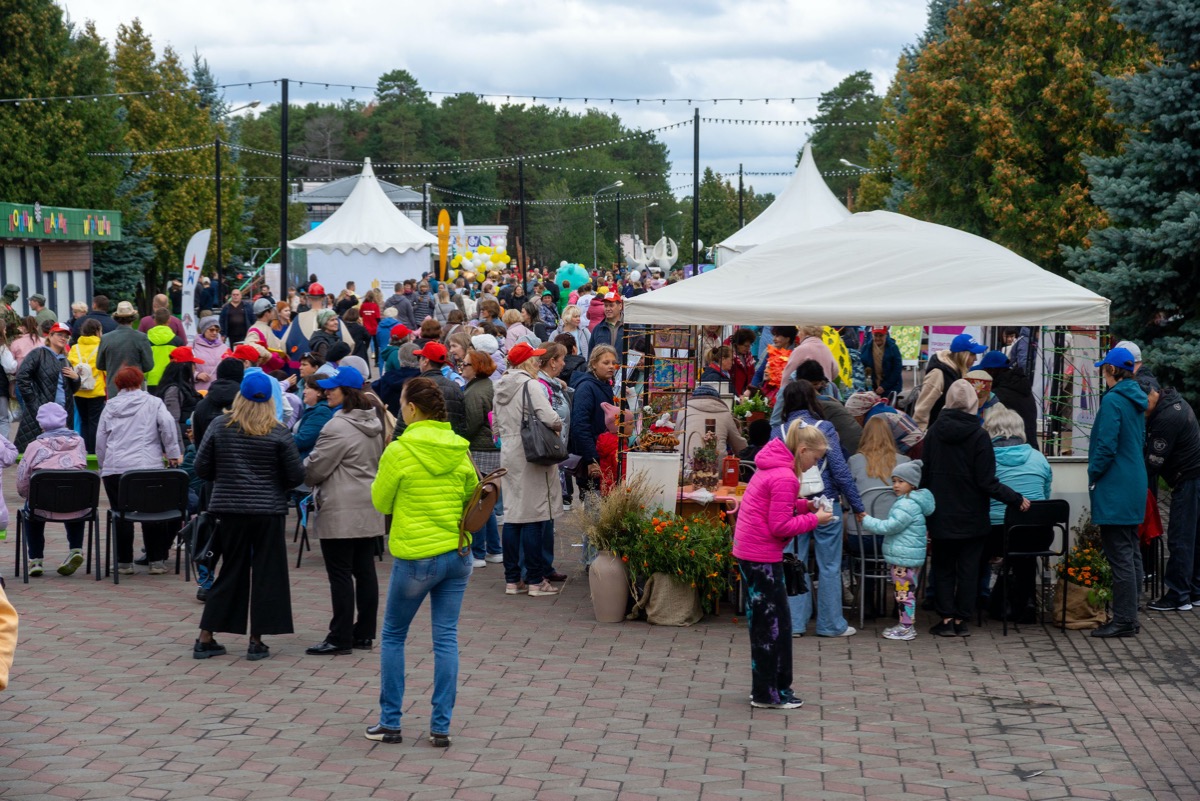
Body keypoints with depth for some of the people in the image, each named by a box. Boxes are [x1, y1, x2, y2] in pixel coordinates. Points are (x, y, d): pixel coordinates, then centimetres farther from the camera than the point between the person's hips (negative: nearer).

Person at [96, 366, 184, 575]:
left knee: (121, 517, 6)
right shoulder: (153, 403, 8)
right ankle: (157, 561, 6)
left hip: (114, 468, 2)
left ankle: (124, 562, 8)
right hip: (148, 466, -2)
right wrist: (173, 453, -2)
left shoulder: (109, 407, 15)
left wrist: (103, 466, 24)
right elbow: (168, 424, -7)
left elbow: (100, 441, 16)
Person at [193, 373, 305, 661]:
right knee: (266, 573, 6)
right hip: (268, 510, -3)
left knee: (230, 572, 12)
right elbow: (296, 475, -6)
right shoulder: (278, 433, -8)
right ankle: (256, 641, 6)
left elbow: (202, 468, 1)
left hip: (229, 508, 3)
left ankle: (205, 638, 12)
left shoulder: (219, 426, -2)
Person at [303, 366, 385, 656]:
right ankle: (364, 633, 17)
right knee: (365, 570, 11)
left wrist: (298, 475, 9)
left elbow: (315, 468, -14)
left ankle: (340, 637, -1)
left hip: (341, 513, -9)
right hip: (369, 510, 9)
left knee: (340, 575, -4)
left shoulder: (338, 427, -18)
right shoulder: (374, 423, 12)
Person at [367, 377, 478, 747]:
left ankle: (390, 723, 14)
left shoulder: (399, 452, -12)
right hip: (458, 554, 4)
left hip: (416, 557, -4)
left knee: (393, 635, 12)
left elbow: (380, 502, -1)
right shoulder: (459, 450, 2)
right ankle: (441, 727, 8)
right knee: (446, 638, 7)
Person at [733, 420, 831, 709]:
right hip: (762, 556, -10)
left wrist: (804, 505, 8)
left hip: (748, 552, 10)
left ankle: (766, 689, 24)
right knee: (774, 623, -1)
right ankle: (768, 694, 6)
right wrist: (814, 519, -10)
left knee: (764, 621, 16)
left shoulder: (772, 466, 11)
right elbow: (780, 526, -21)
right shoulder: (784, 477, -20)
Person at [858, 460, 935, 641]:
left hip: (904, 558, -11)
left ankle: (907, 628, 0)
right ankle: (904, 625, 24)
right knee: (903, 591, 16)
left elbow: (888, 526, -20)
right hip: (901, 556, 11)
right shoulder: (905, 502, 16)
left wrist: (866, 520, -12)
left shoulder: (908, 505, -18)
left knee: (904, 592, -5)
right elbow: (892, 527, 25)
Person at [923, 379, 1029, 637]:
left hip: (941, 516, 2)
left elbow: (925, 475, 2)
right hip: (971, 517, -2)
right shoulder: (979, 436, -13)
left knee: (943, 568, 12)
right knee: (968, 569, 8)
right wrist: (1016, 499, -6)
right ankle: (961, 620, 9)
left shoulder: (934, 432, -3)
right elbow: (987, 483, -15)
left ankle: (946, 618, 6)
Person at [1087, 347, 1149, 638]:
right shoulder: (1136, 399, 12)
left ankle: (1123, 620, -5)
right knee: (1131, 554, 14)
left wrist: (1093, 475, -6)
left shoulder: (1113, 401, -16)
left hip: (1115, 490, -10)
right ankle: (1130, 616, 20)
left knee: (1120, 556, -7)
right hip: (1135, 485, 10)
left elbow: (1106, 446, -20)